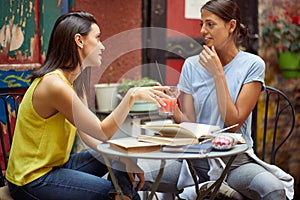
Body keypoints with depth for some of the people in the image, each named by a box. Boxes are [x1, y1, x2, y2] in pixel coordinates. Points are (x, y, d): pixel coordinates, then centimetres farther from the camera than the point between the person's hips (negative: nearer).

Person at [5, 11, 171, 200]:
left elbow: (88, 134, 2)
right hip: (32, 181, -9)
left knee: (120, 158, 10)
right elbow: (102, 132, -23)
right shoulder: (55, 84, -24)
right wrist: (132, 95, -24)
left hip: (56, 164, 9)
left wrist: (123, 158, -7)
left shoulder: (76, 82, 6)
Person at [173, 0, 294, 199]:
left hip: (235, 160, -3)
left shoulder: (252, 64, -3)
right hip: (197, 158, 3)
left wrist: (218, 74, -14)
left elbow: (234, 123, -11)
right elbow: (188, 123, 2)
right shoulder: (192, 65, 5)